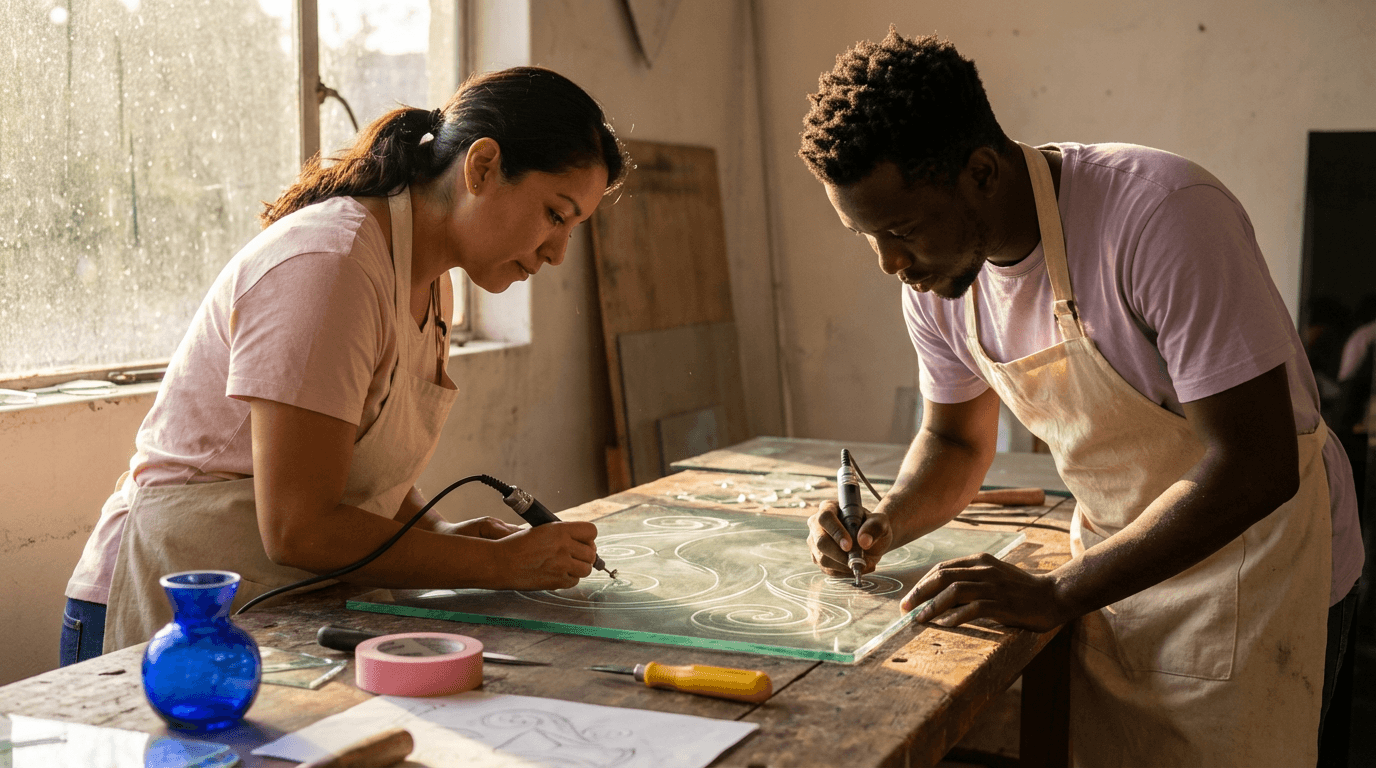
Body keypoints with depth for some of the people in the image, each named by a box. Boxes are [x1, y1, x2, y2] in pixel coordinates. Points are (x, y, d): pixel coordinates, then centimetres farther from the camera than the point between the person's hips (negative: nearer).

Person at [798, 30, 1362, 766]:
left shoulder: (1164, 215, -30)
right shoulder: (936, 278, -8)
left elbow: (1254, 466, -29)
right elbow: (954, 438, 9)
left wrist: (1057, 594, -30)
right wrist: (885, 524, -12)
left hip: (1258, 566, -5)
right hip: (1118, 564, 6)